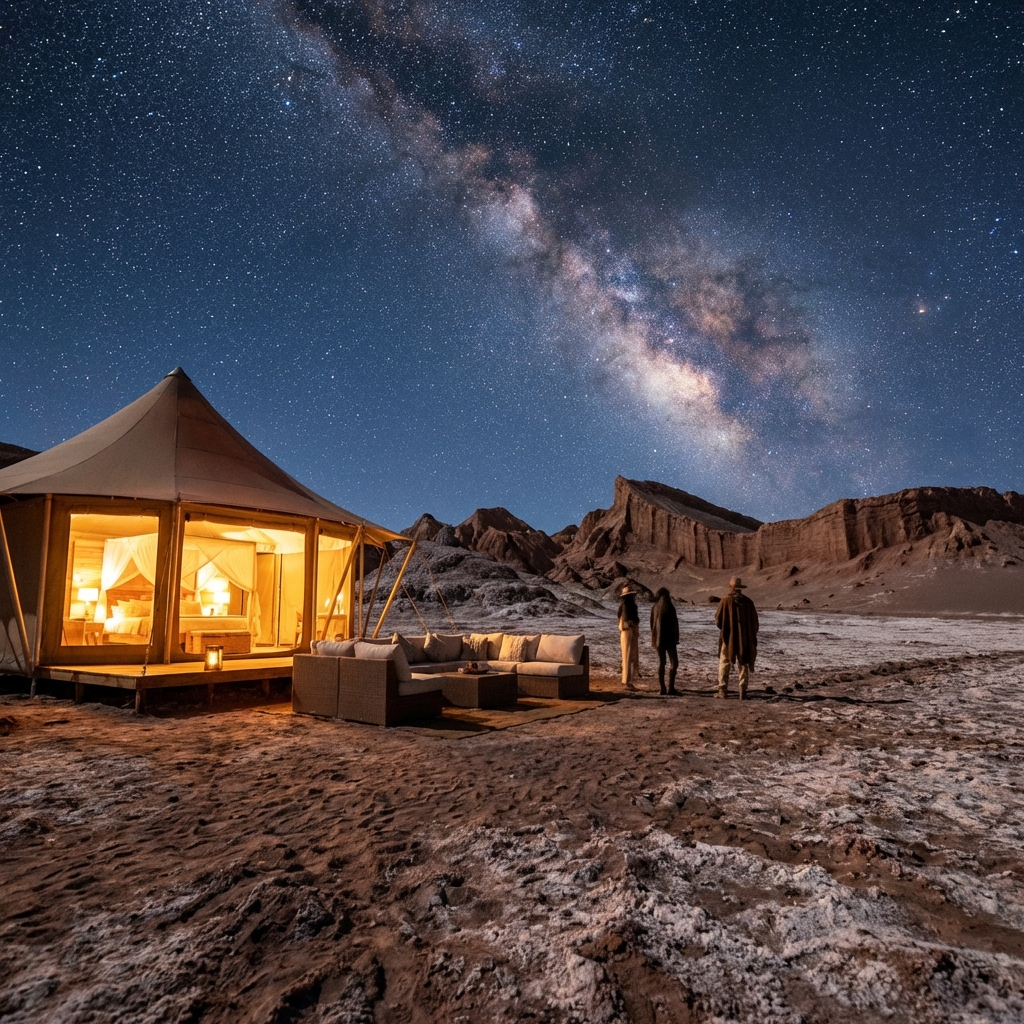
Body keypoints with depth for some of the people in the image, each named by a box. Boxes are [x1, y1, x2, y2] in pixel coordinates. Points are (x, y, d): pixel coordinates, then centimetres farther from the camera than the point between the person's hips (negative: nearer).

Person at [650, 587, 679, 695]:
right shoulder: (669, 607, -11)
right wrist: (676, 638, -1)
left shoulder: (654, 607, 4)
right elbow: (675, 624, -10)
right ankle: (671, 687, -6)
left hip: (658, 639, 5)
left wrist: (654, 638, 15)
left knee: (661, 662, 10)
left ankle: (662, 688, 10)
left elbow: (652, 624, 7)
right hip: (669, 638, -5)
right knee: (674, 663, 0)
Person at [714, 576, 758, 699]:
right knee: (744, 665, 10)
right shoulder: (748, 602, 0)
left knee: (724, 663, 6)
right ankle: (743, 691, 6)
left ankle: (722, 690, 1)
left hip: (728, 638, -2)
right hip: (745, 639, 3)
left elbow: (718, 621, -9)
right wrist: (752, 637, 17)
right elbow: (755, 622, 5)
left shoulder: (725, 601, -10)